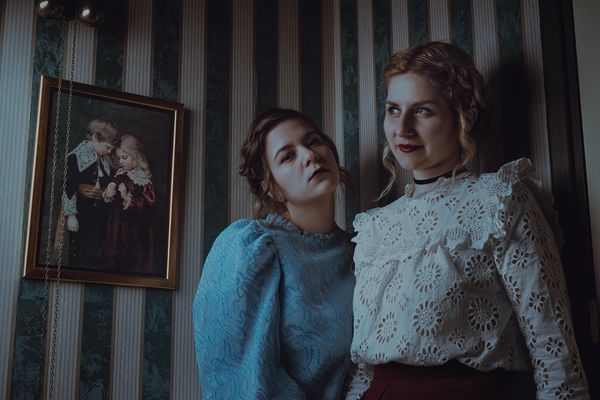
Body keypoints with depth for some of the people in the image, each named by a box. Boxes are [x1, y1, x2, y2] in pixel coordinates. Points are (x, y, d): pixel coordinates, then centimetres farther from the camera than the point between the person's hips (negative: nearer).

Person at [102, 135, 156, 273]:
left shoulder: (143, 180, -13)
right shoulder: (119, 175, 7)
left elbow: (148, 204, -22)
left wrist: (128, 198, -27)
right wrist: (107, 194, -5)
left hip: (134, 230, -6)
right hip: (116, 226, 6)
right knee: (115, 259, 15)